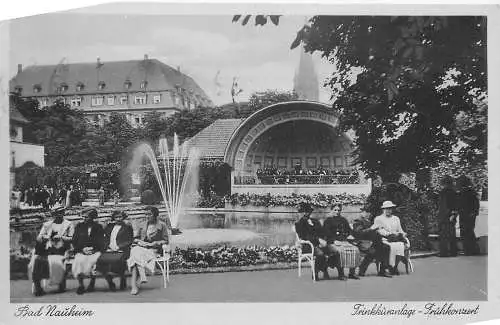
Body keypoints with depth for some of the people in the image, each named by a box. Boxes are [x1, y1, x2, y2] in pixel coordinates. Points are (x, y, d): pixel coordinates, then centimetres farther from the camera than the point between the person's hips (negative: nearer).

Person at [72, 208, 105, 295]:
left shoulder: (98, 227, 8)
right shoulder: (79, 226, 12)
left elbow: (101, 244, 5)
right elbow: (74, 242, 10)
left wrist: (93, 249, -9)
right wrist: (82, 249, -4)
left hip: (95, 252, -1)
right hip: (81, 252, 1)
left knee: (92, 261, -30)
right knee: (79, 261, -28)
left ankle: (92, 281, -4)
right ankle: (80, 285, -15)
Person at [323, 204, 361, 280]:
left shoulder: (343, 220, 23)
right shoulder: (328, 220, 7)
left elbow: (349, 230, 22)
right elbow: (326, 233, -4)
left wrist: (350, 235, 1)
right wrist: (334, 240, -15)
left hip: (344, 241, 5)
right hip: (332, 243, -5)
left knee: (355, 250, -21)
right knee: (340, 251, -35)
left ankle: (352, 273, -14)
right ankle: (341, 274, -26)